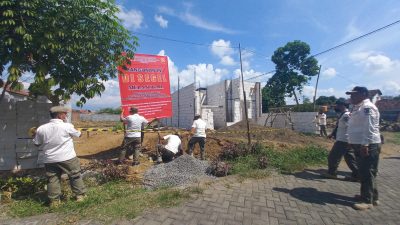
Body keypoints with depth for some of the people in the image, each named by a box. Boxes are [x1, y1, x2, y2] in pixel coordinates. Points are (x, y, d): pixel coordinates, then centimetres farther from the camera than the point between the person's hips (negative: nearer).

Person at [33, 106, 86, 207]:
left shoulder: (41, 128, -2)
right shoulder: (67, 126, -13)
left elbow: (37, 144, 9)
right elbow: (78, 135, 4)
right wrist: (79, 132, 25)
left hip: (50, 160, 4)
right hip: (68, 158, -3)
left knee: (52, 180, 14)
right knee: (75, 176, 11)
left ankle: (54, 201, 20)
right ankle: (80, 195, 20)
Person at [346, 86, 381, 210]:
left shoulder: (367, 107, -16)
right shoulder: (358, 107, 16)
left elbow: (369, 128, -23)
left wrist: (364, 145, -25)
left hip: (368, 145, -10)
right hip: (360, 145, 10)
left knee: (367, 173, -3)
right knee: (364, 172, 18)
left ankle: (368, 200, 6)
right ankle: (367, 195, 31)